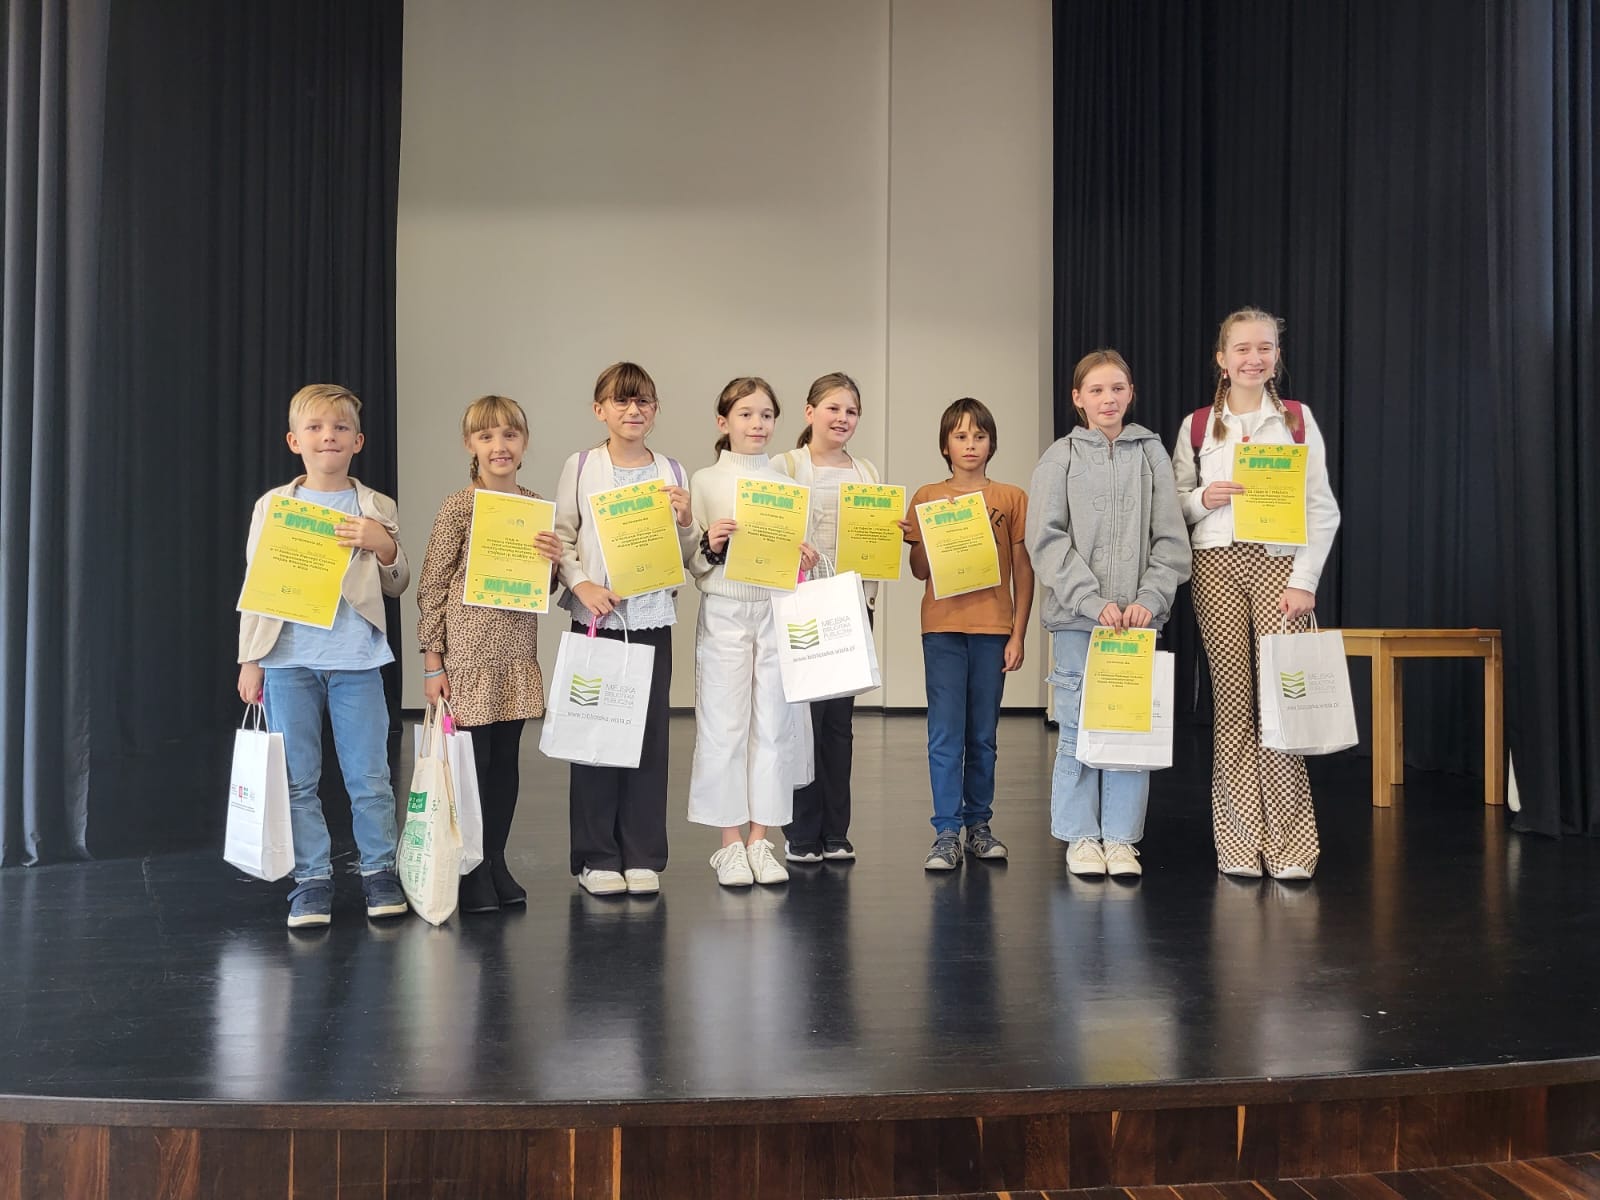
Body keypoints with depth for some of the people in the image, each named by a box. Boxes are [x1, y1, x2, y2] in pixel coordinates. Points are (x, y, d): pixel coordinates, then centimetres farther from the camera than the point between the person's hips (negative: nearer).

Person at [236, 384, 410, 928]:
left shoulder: (377, 508, 7)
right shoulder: (272, 506, 6)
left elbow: (396, 586, 10)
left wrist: (384, 547, -10)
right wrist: (249, 661, 5)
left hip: (356, 659, 0)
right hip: (288, 659, 1)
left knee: (370, 777, 3)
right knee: (299, 780, 6)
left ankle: (379, 871, 17)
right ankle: (312, 880, 17)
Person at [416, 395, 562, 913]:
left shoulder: (536, 504, 8)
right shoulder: (459, 506, -7)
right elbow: (431, 586, -5)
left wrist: (554, 560, -5)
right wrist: (432, 661, -7)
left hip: (517, 651, 5)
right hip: (468, 651, -5)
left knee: (506, 759, 11)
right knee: (471, 760, 1)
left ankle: (497, 862, 23)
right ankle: (471, 871, 14)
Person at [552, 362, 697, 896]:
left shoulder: (671, 472, 8)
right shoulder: (580, 467, 2)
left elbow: (685, 556, 11)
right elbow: (561, 539, 1)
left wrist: (686, 523, -8)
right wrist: (582, 585, -14)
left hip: (652, 617, 2)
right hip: (595, 617, -2)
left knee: (650, 734, 4)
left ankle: (643, 856, 15)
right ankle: (595, 857, 13)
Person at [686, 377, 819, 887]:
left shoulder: (787, 484, 10)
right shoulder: (704, 481, 2)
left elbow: (800, 550, 15)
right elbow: (688, 561, 0)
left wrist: (805, 559, -5)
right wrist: (709, 545, -19)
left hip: (777, 611, 3)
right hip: (723, 612, -2)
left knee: (773, 725, 4)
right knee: (723, 725, 0)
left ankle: (760, 839, 14)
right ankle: (731, 842, 11)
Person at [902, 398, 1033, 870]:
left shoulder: (1011, 498, 5)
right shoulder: (928, 497, 6)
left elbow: (1023, 571, 5)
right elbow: (920, 571, 6)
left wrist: (1018, 635, 0)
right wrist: (920, 538, -14)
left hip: (993, 629, 0)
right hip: (942, 627, 0)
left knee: (983, 734, 8)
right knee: (945, 734, -2)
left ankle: (978, 824, 19)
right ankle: (946, 832, 1)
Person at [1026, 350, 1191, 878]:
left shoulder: (1151, 453, 9)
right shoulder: (1059, 458, 3)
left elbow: (1171, 538, 5)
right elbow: (1047, 540, -5)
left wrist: (1150, 599, -8)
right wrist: (1094, 602, -13)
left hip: (1139, 616, 2)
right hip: (1076, 617, -2)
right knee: (1079, 729, 2)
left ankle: (1121, 837, 15)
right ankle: (1081, 838, 14)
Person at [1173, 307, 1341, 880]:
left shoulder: (1298, 420, 7)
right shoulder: (1196, 426, 9)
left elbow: (1323, 508, 4)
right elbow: (1173, 505, 12)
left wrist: (1304, 580, -5)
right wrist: (1205, 497, -10)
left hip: (1279, 565, -1)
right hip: (1216, 566, 1)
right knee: (1231, 700, 0)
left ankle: (1287, 846, 0)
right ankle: (1239, 844, 6)